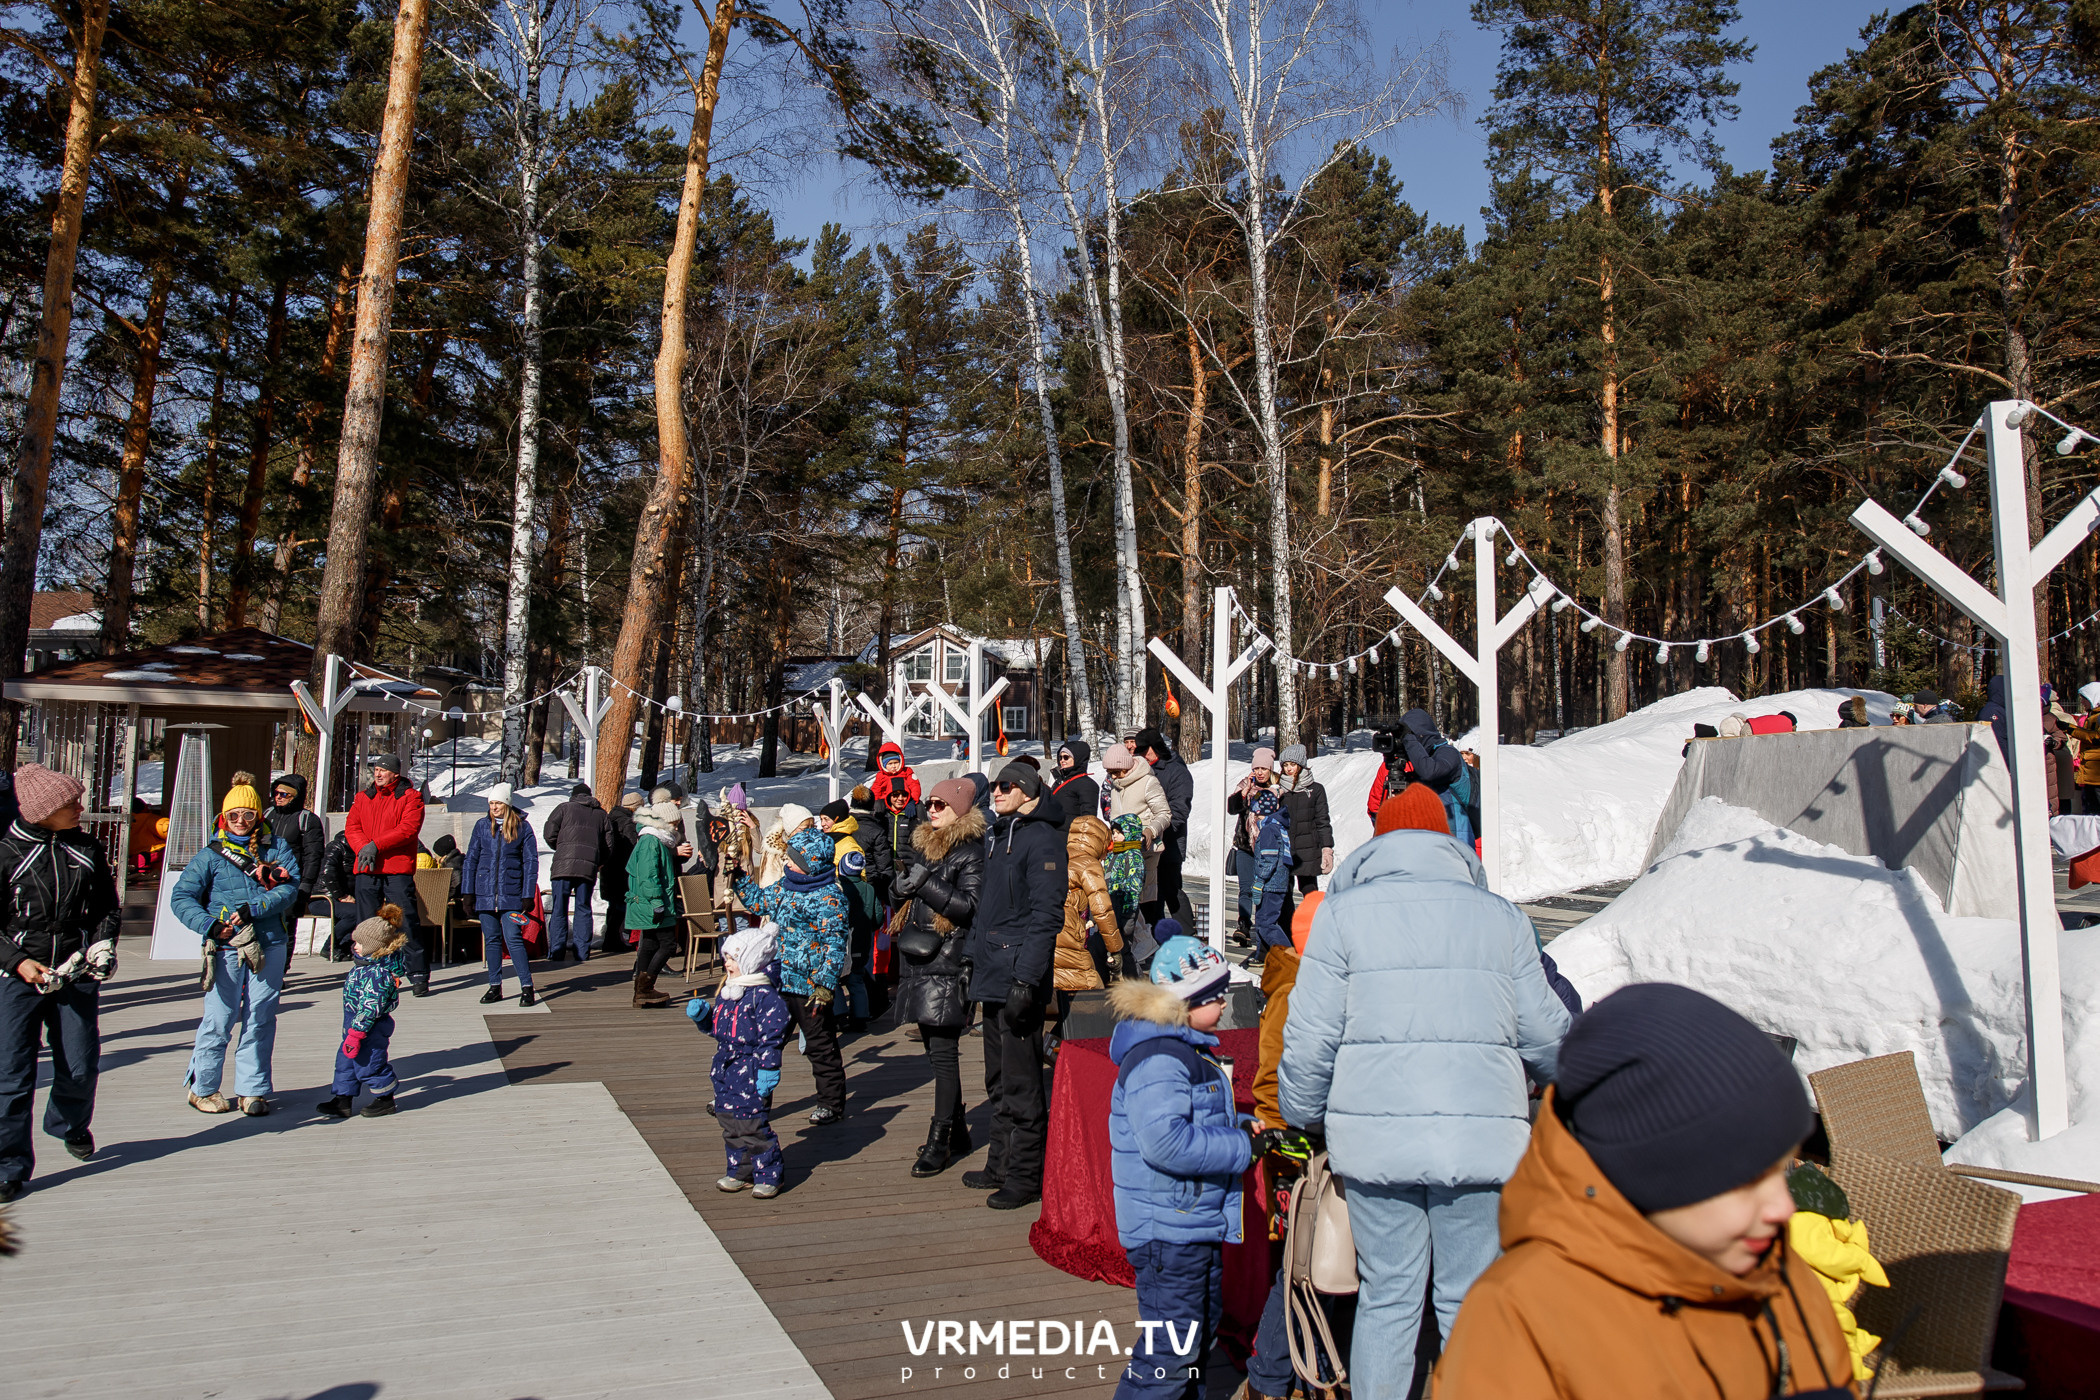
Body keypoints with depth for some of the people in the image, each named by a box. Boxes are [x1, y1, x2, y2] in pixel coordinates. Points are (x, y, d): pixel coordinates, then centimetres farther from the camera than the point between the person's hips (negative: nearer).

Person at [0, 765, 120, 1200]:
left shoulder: (88, 849, 7)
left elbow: (108, 906, 18)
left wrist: (103, 943, 1)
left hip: (77, 973, 3)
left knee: (81, 1068, 8)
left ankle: (70, 1124, 39)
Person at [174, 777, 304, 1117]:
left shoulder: (277, 848, 9)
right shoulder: (211, 854, 7)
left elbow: (290, 888, -3)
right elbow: (181, 898, 2)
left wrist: (253, 909, -15)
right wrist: (208, 924, -13)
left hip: (270, 945, 1)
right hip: (226, 947, -1)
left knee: (260, 1019, 5)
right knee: (218, 1020, 1)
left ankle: (253, 1089, 15)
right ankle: (202, 1087, 19)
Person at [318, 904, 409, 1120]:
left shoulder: (377, 974, -29)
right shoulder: (367, 965, 5)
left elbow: (369, 1007, -29)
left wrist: (355, 1033, -26)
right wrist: (352, 1032, 23)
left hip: (370, 1029, -10)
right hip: (355, 1024, 10)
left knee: (369, 1064, 3)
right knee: (345, 1061, 16)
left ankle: (385, 1100, 20)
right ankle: (343, 1100, 26)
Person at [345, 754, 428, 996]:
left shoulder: (410, 797, 2)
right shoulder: (362, 798, 17)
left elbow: (409, 828, -11)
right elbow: (351, 827, 7)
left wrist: (376, 845, -16)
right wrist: (363, 849, -12)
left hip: (398, 870, -5)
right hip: (367, 870, 5)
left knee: (406, 923, -7)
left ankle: (419, 976, -2)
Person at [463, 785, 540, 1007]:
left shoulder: (522, 827, 0)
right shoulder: (482, 826, 7)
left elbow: (530, 861, 2)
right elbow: (471, 859, 11)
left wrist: (528, 895, -3)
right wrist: (468, 892, 5)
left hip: (511, 894, -3)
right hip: (485, 892, 3)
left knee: (513, 939, -9)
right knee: (491, 939, 8)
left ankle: (527, 987, -4)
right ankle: (495, 987, 18)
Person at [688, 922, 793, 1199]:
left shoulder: (764, 995, -17)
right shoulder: (726, 993, 10)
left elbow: (772, 1036, -19)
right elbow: (715, 1027, 22)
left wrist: (767, 1069, -21)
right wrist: (701, 1013, 4)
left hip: (751, 1072, -9)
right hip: (725, 1069, 9)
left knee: (753, 1125, -4)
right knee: (729, 1123, 15)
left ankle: (768, 1176, 9)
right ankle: (740, 1171, 29)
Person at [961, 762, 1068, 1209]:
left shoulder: (1042, 839, -13)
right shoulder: (1003, 835, 16)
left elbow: (1046, 915, -19)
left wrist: (1026, 979, -24)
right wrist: (975, 957, 20)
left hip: (1018, 975, -10)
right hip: (993, 973, 10)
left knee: (1020, 1082, -2)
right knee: (999, 1080, 17)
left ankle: (1026, 1175, 8)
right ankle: (1001, 1165, 28)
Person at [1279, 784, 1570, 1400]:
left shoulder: (1342, 913, 2)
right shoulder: (1502, 916, 7)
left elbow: (1310, 1038, -1)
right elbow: (1544, 1032, 12)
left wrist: (1303, 1118, 13)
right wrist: (1567, 1079, 34)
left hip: (1375, 1134, 0)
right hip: (1481, 1135, 1)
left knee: (1386, 1296, 10)